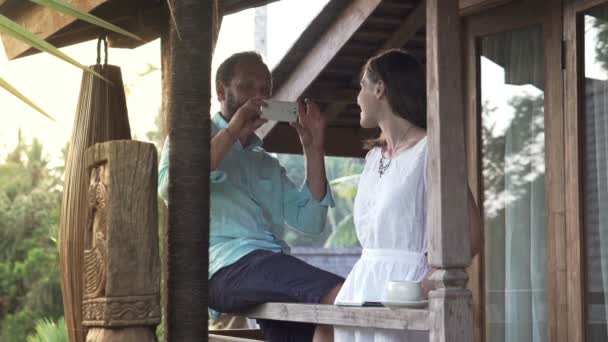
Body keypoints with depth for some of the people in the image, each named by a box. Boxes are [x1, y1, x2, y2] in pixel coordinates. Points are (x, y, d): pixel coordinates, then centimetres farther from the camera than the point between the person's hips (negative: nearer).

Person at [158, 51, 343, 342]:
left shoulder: (267, 164, 32)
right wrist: (232, 132, -5)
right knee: (341, 299, -30)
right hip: (228, 265, -7)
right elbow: (171, 188, -8)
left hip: (276, 269, 7)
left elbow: (310, 221, 18)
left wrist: (313, 148, 13)